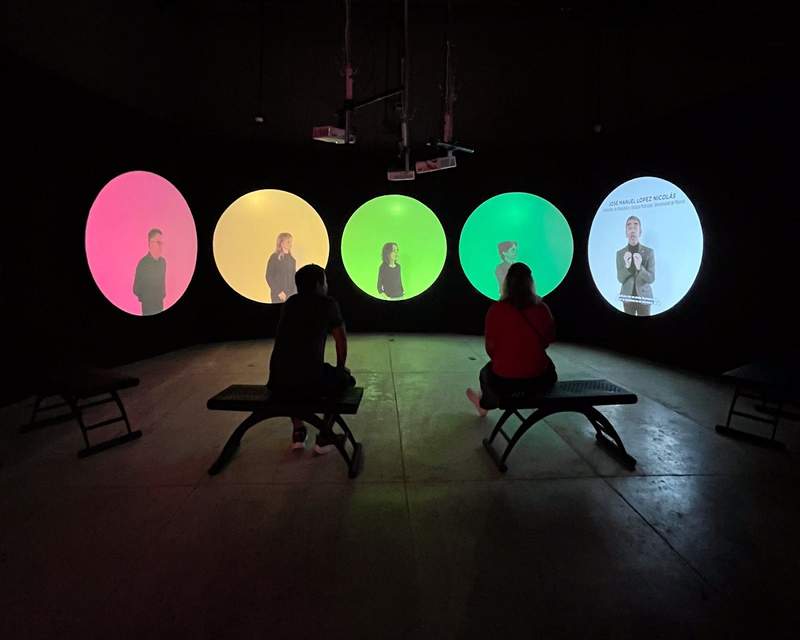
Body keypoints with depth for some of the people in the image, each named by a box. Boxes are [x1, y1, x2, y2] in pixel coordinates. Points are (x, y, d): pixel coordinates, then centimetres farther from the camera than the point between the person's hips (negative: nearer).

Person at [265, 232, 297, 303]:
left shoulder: (292, 259, 13)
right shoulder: (274, 257, -3)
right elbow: (268, 276, -6)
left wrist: (295, 292, 6)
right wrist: (278, 292, -13)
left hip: (292, 295, 5)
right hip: (278, 295, -5)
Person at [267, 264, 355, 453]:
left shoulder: (289, 303, 19)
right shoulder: (328, 303, 5)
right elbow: (341, 339, 13)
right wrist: (341, 367, 32)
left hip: (278, 381, 5)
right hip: (311, 380, -5)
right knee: (346, 379, 25)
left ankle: (298, 431, 34)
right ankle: (325, 437, 22)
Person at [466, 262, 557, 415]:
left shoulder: (496, 310, -14)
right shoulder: (542, 308, -7)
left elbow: (490, 348, -5)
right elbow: (549, 339, 10)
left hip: (504, 382, -2)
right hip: (539, 380, 3)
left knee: (486, 372, 31)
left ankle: (484, 404, 63)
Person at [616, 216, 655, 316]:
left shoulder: (649, 252, -9)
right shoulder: (620, 253, -4)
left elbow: (651, 278, -13)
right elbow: (620, 278, -8)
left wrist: (639, 267, -33)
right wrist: (627, 265, -29)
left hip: (644, 296, -1)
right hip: (627, 296, 2)